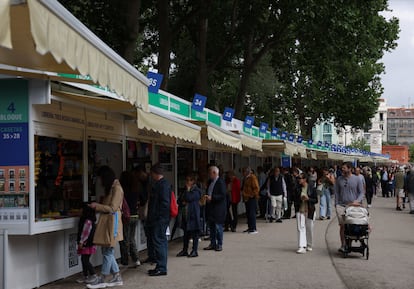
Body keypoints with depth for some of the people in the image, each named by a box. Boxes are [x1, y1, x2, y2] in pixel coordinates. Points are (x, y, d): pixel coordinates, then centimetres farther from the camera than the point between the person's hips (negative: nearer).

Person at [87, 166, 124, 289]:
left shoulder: (116, 188, -13)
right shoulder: (110, 188, 16)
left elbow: (112, 208, -16)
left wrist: (97, 206, -11)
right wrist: (96, 206, 7)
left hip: (112, 223, -10)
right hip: (106, 223, 10)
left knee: (108, 251, -3)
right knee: (107, 251, 10)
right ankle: (117, 277, 16)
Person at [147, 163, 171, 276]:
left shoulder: (163, 185, -15)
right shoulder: (159, 184, 17)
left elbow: (165, 203, -21)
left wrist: (157, 217, -19)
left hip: (159, 220, -11)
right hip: (158, 220, 11)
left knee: (159, 242, -8)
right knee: (161, 242, 14)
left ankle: (161, 268, -5)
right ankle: (161, 267, 21)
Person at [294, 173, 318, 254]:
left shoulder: (312, 188, -4)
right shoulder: (298, 189, 4)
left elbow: (316, 200, -4)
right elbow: (295, 199, 15)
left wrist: (308, 199, -18)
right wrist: (300, 199, -3)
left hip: (309, 211, -1)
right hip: (300, 211, 1)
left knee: (309, 229, 8)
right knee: (300, 228, -8)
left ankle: (309, 245, 26)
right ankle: (302, 246, -11)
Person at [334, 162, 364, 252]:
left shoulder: (357, 179, 2)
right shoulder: (339, 179, 8)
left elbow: (361, 192, 4)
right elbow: (337, 193, 12)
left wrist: (357, 201, -13)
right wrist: (336, 204, 3)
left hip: (353, 206, -1)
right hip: (341, 206, 1)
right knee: (342, 226, -3)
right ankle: (343, 245, 4)